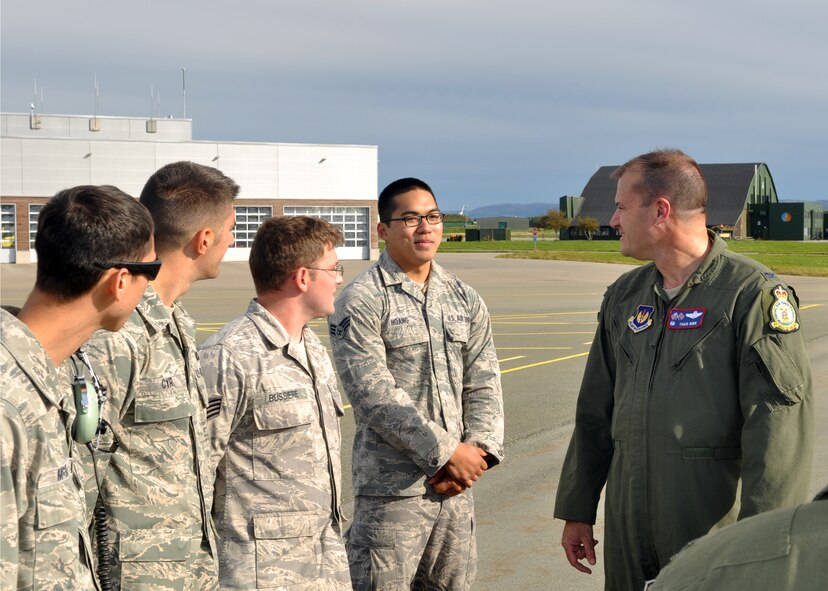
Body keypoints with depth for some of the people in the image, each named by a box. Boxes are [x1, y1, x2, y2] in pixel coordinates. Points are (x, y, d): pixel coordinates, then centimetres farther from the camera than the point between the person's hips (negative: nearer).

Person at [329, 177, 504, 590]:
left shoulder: (465, 300, 12)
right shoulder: (360, 301, -7)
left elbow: (483, 385, 10)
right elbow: (375, 395, -15)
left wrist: (479, 450, -7)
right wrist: (446, 452, -15)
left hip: (456, 485, 6)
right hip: (391, 489, -6)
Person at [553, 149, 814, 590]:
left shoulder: (752, 293, -10)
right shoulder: (624, 296, 11)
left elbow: (778, 425, -16)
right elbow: (595, 412, 16)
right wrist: (577, 510, 15)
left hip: (714, 531, -6)